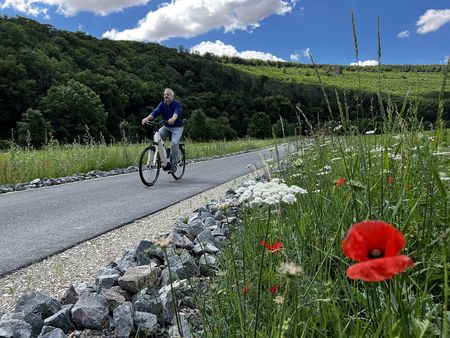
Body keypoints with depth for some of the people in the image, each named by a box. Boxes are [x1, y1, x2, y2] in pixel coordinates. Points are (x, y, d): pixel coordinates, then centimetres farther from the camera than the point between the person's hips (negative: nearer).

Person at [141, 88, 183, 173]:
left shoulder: (177, 104, -11)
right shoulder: (162, 104, 1)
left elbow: (177, 112, -33)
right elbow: (155, 112, -15)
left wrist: (173, 119, -56)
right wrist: (147, 118, -36)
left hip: (177, 128, -4)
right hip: (166, 127, 4)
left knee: (174, 143, -24)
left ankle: (173, 165, -13)